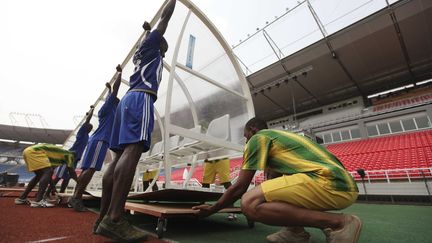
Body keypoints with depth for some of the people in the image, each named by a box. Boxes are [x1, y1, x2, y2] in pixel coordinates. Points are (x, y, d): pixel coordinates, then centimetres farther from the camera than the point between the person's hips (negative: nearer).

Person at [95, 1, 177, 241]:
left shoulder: (144, 54, 35)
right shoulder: (150, 45, 18)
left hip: (129, 99, 9)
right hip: (140, 98, -9)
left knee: (121, 154, -2)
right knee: (133, 149, -24)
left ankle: (104, 216, -4)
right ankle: (114, 219, -32)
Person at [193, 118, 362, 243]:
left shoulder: (258, 137, 1)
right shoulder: (279, 136, 28)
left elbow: (240, 187, 1)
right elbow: (272, 179, 35)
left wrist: (212, 209, 14)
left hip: (327, 182, -10)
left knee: (250, 204, -19)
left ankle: (339, 224, -11)